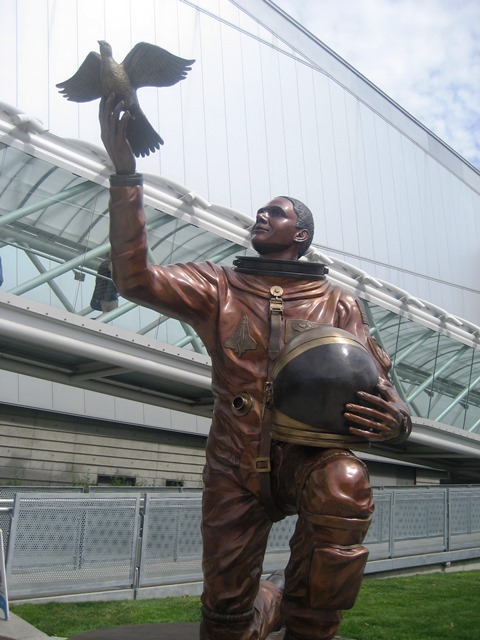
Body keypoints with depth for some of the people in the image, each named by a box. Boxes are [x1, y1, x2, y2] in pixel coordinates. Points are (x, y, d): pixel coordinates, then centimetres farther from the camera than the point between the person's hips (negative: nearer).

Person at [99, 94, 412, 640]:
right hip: (237, 468, 2)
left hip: (307, 456, -1)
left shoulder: (338, 306, 4)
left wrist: (394, 420, -26)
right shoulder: (219, 289, 5)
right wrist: (124, 174, -18)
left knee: (345, 484, -37)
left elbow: (380, 389, 1)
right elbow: (134, 277, -10)